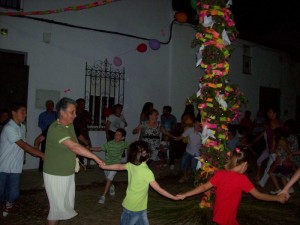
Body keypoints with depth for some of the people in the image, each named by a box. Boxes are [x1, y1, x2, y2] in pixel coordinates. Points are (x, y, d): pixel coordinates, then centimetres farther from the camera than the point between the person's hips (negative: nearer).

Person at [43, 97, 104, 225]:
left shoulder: (70, 125, 3)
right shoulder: (56, 129, -25)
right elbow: (74, 147, -34)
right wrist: (96, 158, -35)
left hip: (69, 173, 8)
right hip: (55, 175, -8)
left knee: (67, 205, 17)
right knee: (58, 207, 2)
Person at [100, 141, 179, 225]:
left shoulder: (131, 165, -6)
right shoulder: (147, 172, -25)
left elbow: (119, 166, 12)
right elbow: (158, 189, -20)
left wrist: (104, 166, 30)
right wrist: (174, 197, -11)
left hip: (128, 204, 6)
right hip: (137, 207, -6)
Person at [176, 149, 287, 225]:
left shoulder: (219, 174, -5)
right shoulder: (242, 178, -17)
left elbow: (204, 187, -7)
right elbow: (258, 195, -10)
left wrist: (184, 195, -1)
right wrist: (278, 198, 3)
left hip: (217, 215, 6)